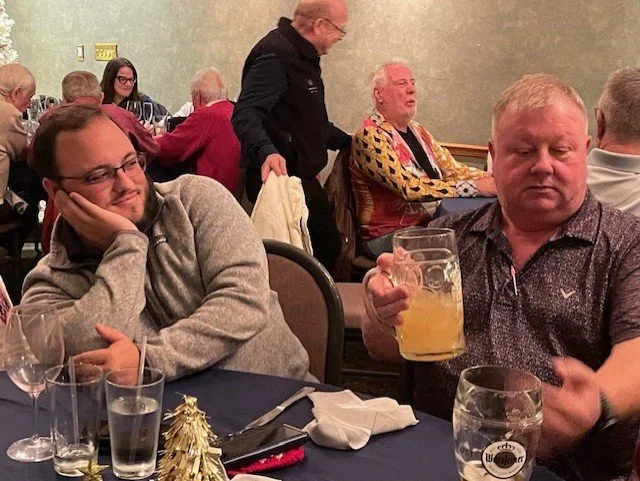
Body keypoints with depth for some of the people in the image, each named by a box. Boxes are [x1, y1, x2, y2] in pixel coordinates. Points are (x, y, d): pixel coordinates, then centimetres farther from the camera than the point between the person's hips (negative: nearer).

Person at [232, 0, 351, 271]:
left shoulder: (303, 55, 16)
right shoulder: (274, 55, -18)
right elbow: (245, 115, -29)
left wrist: (348, 142, 29)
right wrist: (266, 151, -45)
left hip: (303, 179, 11)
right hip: (281, 178, -11)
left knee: (328, 248, 16)